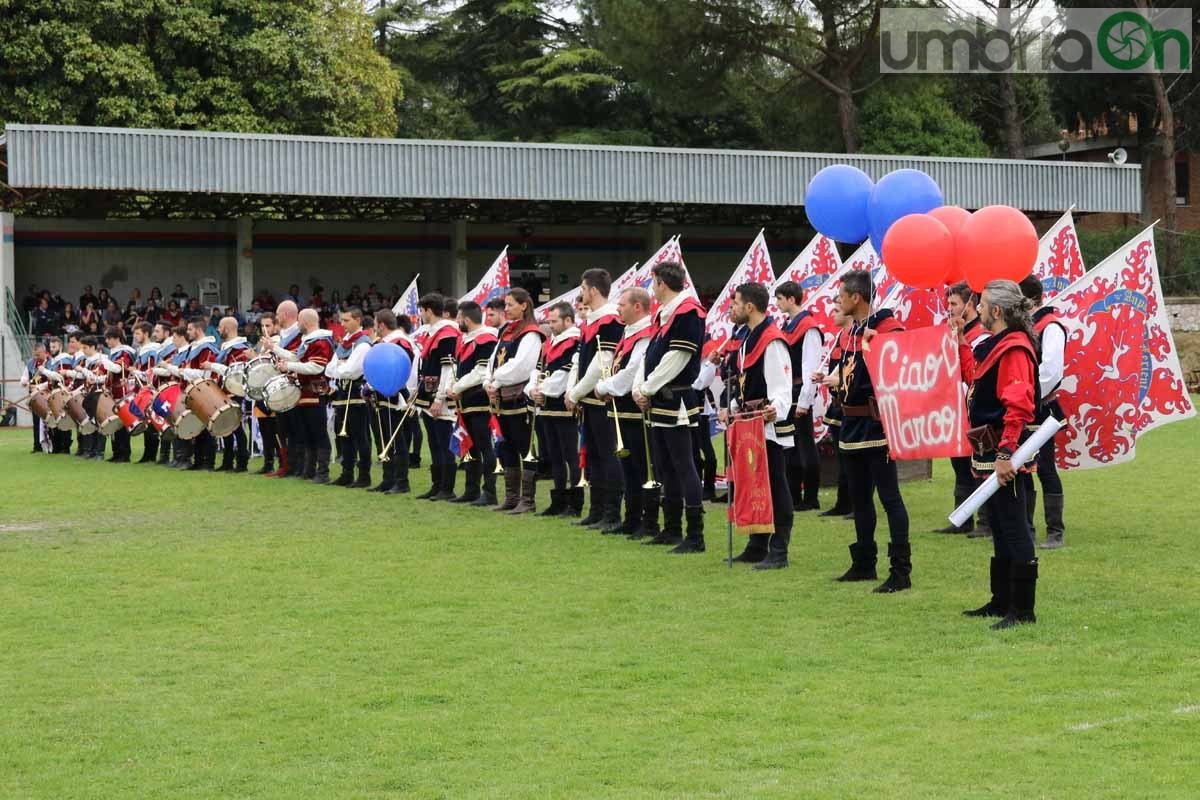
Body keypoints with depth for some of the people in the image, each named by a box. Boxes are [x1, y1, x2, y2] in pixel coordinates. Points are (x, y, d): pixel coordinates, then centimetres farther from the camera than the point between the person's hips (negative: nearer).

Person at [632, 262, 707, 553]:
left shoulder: (688, 313, -15)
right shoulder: (663, 314, 16)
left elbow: (675, 359, -19)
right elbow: (651, 354, 18)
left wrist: (648, 389, -13)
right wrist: (639, 387, 4)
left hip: (676, 402, -10)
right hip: (658, 403, 10)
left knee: (683, 466, -10)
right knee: (664, 467, 15)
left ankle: (695, 536, -10)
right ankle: (672, 530, 24)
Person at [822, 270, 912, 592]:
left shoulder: (887, 327, -14)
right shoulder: (853, 331, 13)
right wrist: (832, 380, 32)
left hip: (875, 424, -9)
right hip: (853, 425, 9)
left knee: (889, 495, -7)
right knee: (859, 496, 16)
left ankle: (901, 571, -5)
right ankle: (864, 563, 26)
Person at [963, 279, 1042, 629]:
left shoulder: (1014, 349, -17)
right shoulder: (996, 345, 14)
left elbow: (1018, 406, -25)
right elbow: (974, 377, 30)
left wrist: (1005, 454, -29)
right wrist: (961, 343, 26)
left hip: (1004, 454, -11)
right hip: (991, 452, 11)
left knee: (1014, 530, -6)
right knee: (1000, 529, 17)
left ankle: (1023, 609, -2)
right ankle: (1002, 601, 26)